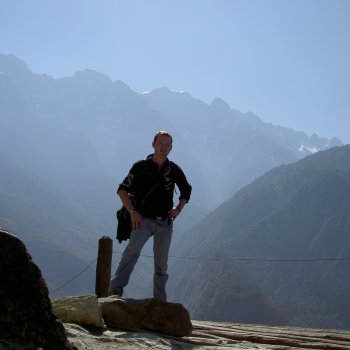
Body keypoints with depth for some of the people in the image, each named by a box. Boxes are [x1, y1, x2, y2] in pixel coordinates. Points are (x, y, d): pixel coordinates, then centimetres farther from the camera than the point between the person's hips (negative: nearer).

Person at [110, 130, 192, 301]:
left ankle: (160, 301, 17)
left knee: (161, 263, 8)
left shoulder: (174, 170, 7)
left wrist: (178, 209, 8)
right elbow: (122, 190, 0)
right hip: (143, 219, -4)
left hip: (165, 223, 4)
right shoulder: (141, 167, -2)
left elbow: (186, 190, 24)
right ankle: (116, 288, -38)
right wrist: (133, 212, -11)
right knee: (133, 250, -28)